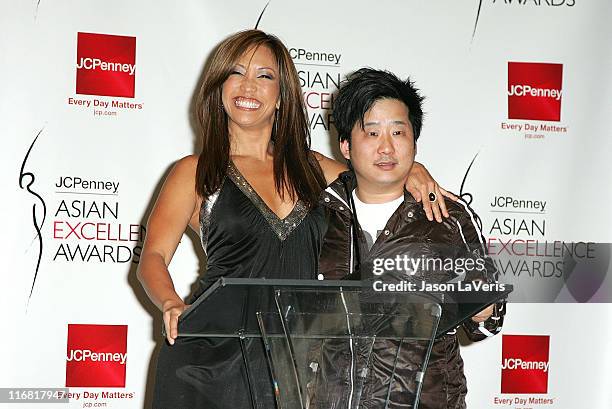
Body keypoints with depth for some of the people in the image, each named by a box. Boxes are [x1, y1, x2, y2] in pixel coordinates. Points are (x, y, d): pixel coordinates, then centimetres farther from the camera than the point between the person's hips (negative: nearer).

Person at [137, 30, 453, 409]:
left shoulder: (312, 168, 15)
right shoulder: (196, 172, 4)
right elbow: (153, 257, -4)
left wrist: (412, 171, 2)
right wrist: (172, 304, -25)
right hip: (211, 360, -2)